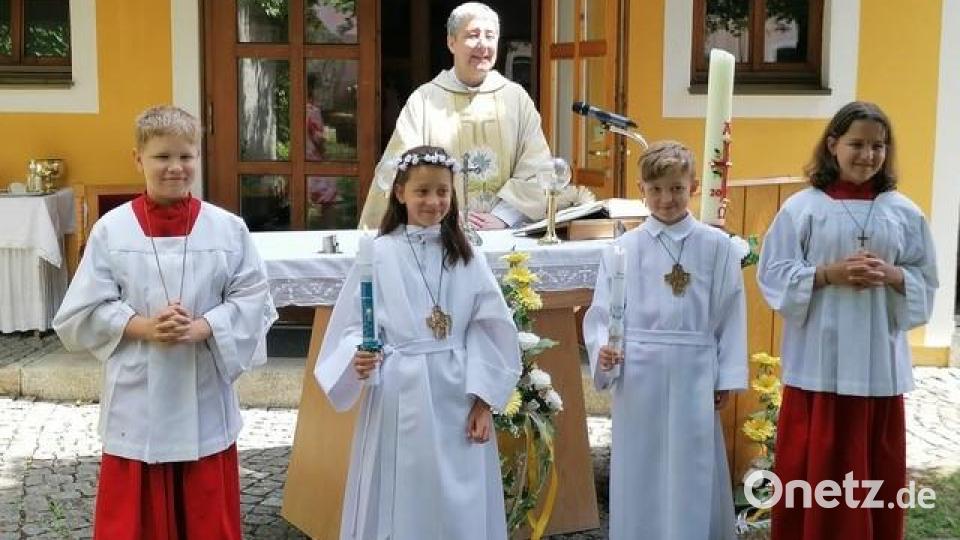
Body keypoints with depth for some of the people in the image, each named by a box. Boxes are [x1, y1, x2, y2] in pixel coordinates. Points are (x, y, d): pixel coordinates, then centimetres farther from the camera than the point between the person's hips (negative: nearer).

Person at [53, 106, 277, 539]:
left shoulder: (227, 228, -3)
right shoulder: (112, 229, -4)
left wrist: (201, 328, -17)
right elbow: (82, 313, -3)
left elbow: (253, 300, -2)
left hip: (204, 399, 1)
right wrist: (143, 327, -17)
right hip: (136, 399, 0)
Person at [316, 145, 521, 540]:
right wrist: (358, 357, -23)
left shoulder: (466, 255, 4)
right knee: (400, 502, 5)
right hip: (400, 395, -2)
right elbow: (354, 324, -2)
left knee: (461, 505, 8)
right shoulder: (379, 254, -3)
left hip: (458, 394, 2)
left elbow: (488, 329, 3)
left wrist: (482, 402, -2)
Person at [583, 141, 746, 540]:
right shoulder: (624, 248, 1)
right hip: (639, 374, 1)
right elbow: (602, 312, 1)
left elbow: (731, 315, 3)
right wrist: (603, 350, -18)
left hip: (694, 375, 0)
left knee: (692, 475, 5)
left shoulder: (717, 246, 1)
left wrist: (728, 377, 2)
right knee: (640, 473, 8)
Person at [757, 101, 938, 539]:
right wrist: (828, 274, -16)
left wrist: (891, 276, -12)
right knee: (814, 469, 3)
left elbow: (926, 281, 8)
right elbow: (773, 275, -3)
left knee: (875, 472, 9)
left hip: (879, 362, 3)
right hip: (818, 361, -2)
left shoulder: (904, 213, 6)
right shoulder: (801, 208, -2)